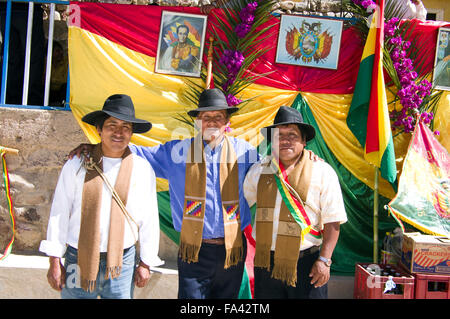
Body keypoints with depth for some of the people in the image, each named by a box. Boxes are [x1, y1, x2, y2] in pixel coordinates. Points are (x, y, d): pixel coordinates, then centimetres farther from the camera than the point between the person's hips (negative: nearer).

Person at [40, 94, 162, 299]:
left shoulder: (143, 170, 0)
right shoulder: (77, 165, -1)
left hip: (122, 262, 1)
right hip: (79, 260, 0)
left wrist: (146, 263, 6)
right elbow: (59, 213, 1)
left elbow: (149, 219, 4)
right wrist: (55, 261, 0)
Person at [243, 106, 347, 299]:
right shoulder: (258, 171, 4)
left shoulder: (322, 172, -4)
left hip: (307, 263, -2)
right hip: (266, 263, 3)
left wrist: (324, 260, -10)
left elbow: (333, 221, -5)